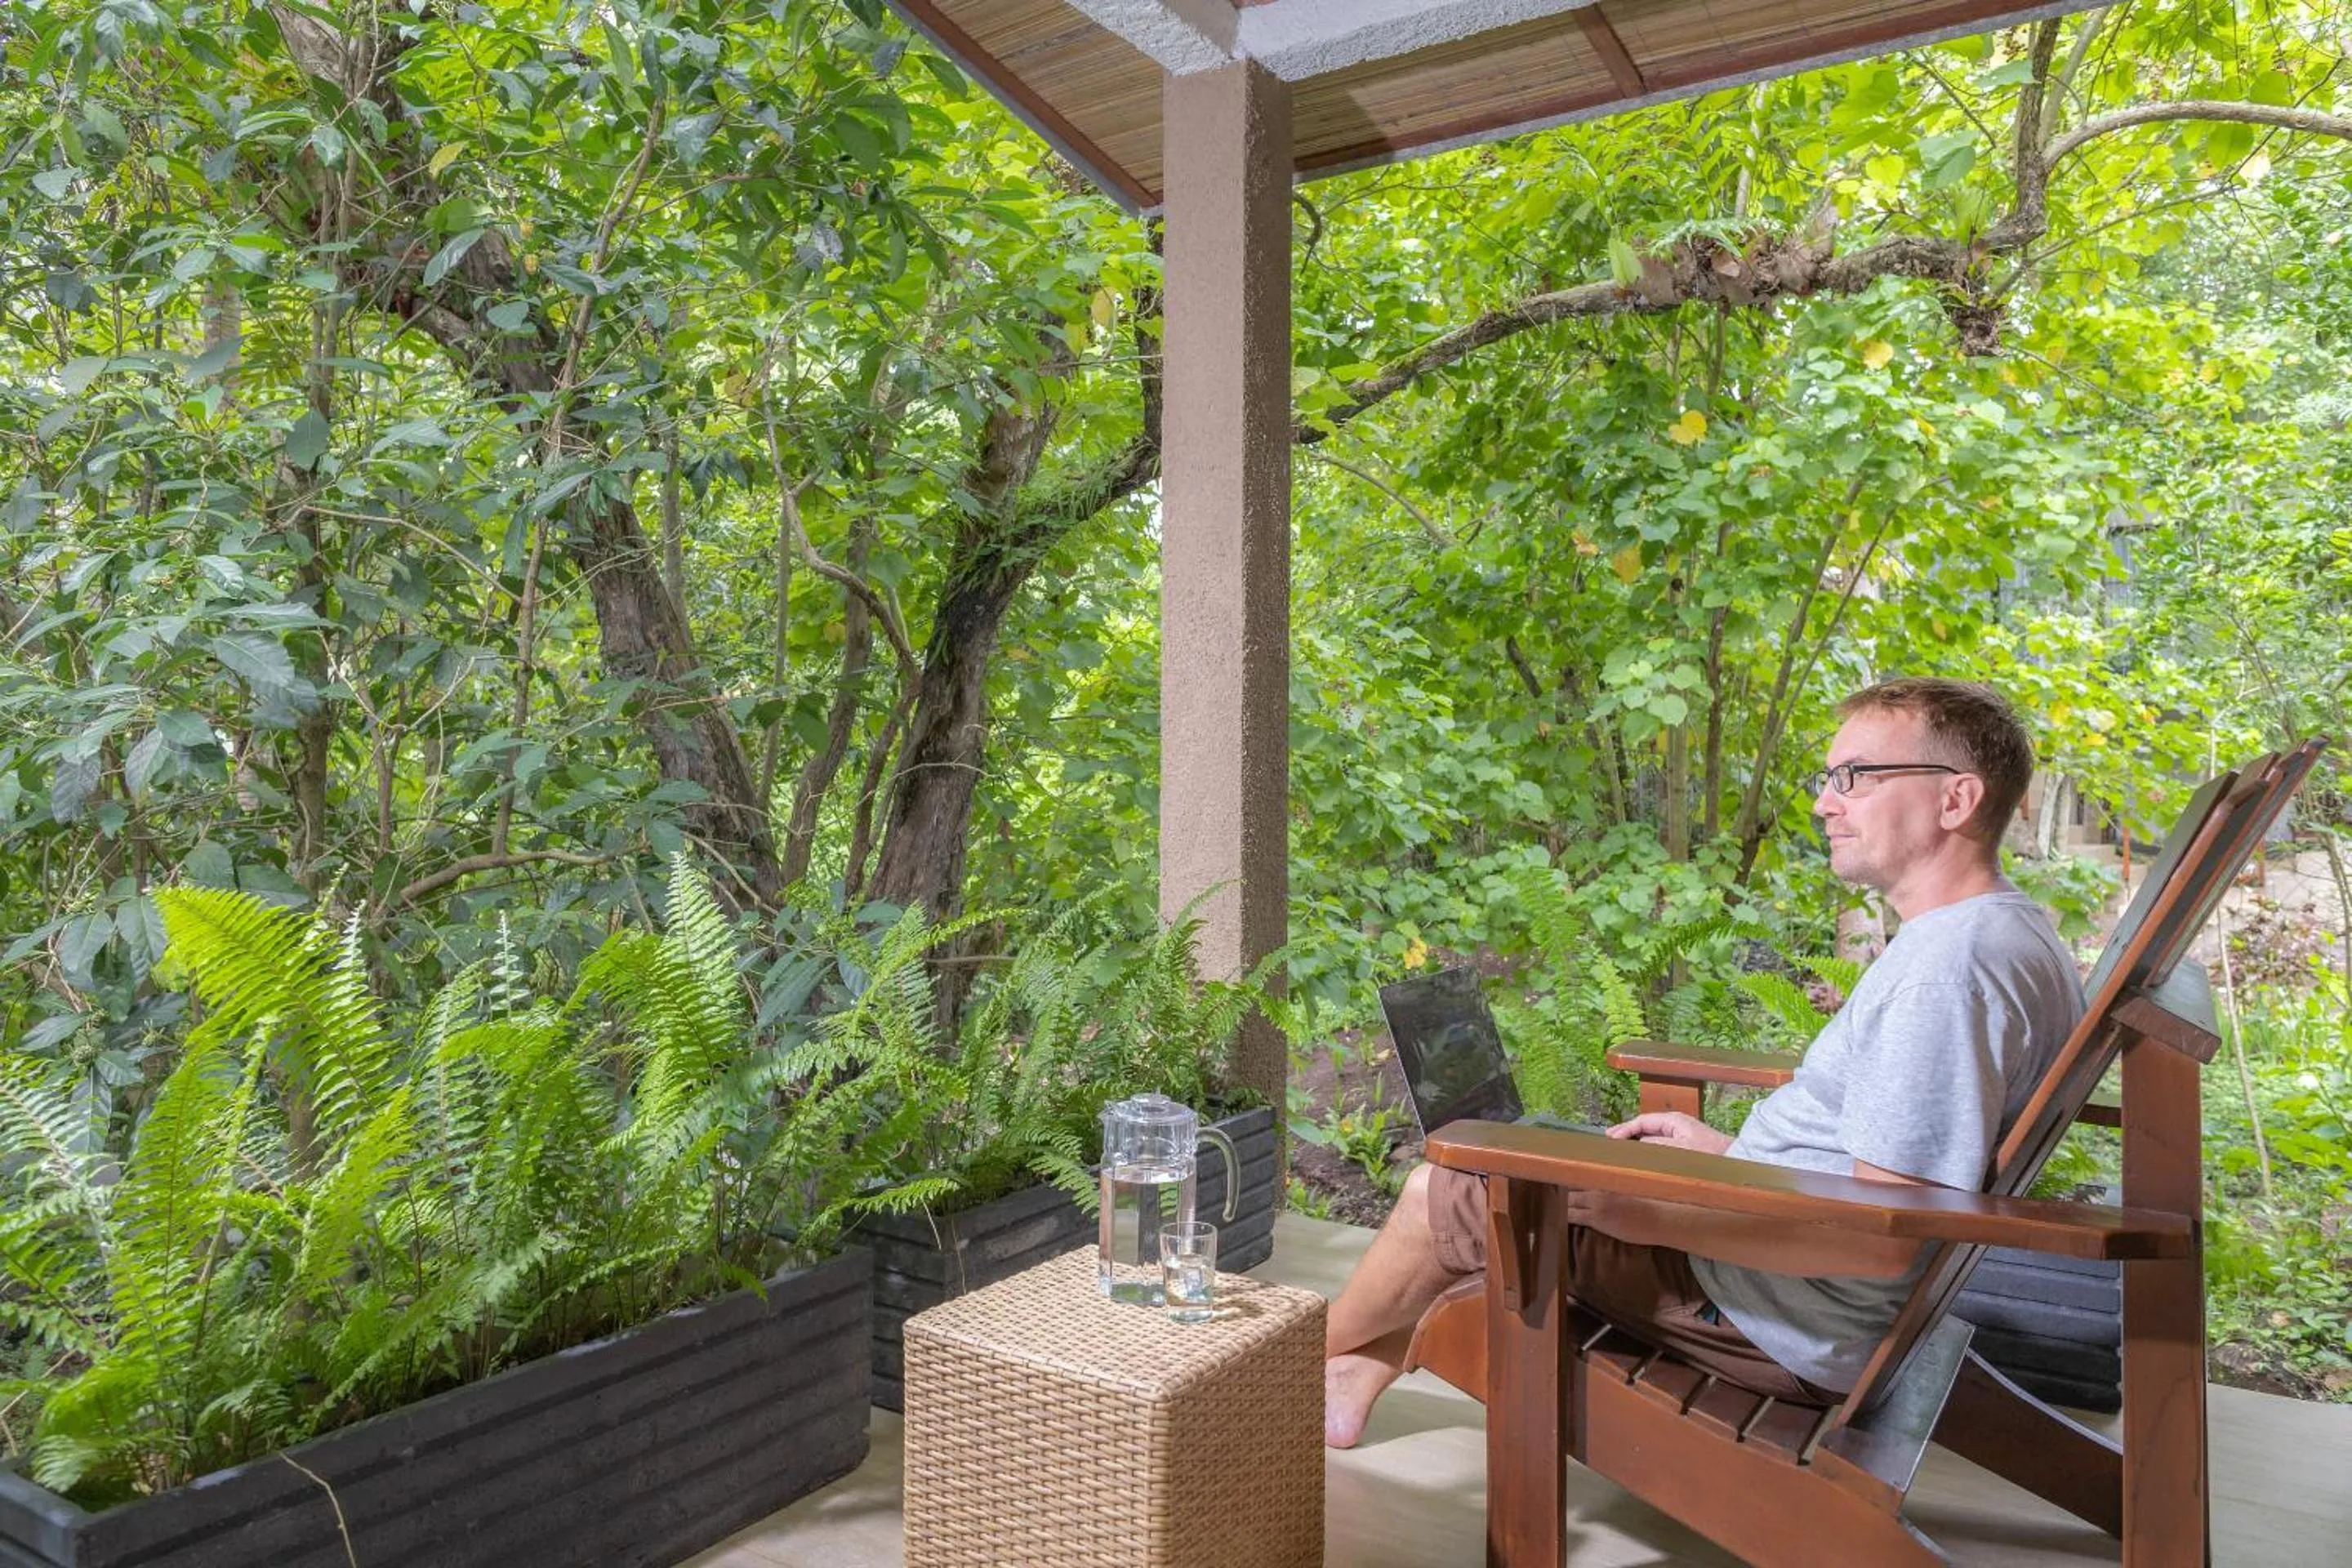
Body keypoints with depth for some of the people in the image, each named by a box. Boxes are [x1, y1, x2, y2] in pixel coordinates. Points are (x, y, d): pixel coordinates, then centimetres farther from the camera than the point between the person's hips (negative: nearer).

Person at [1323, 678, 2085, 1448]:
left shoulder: (1949, 965, -27)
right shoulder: (2014, 928, 7)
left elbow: (1885, 1238, -29)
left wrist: (1647, 1214, -25)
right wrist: (1724, 1150, 14)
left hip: (1796, 1325, -10)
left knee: (1444, 1194, -1)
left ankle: (1314, 1353, 28)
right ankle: (1357, 1379, 29)